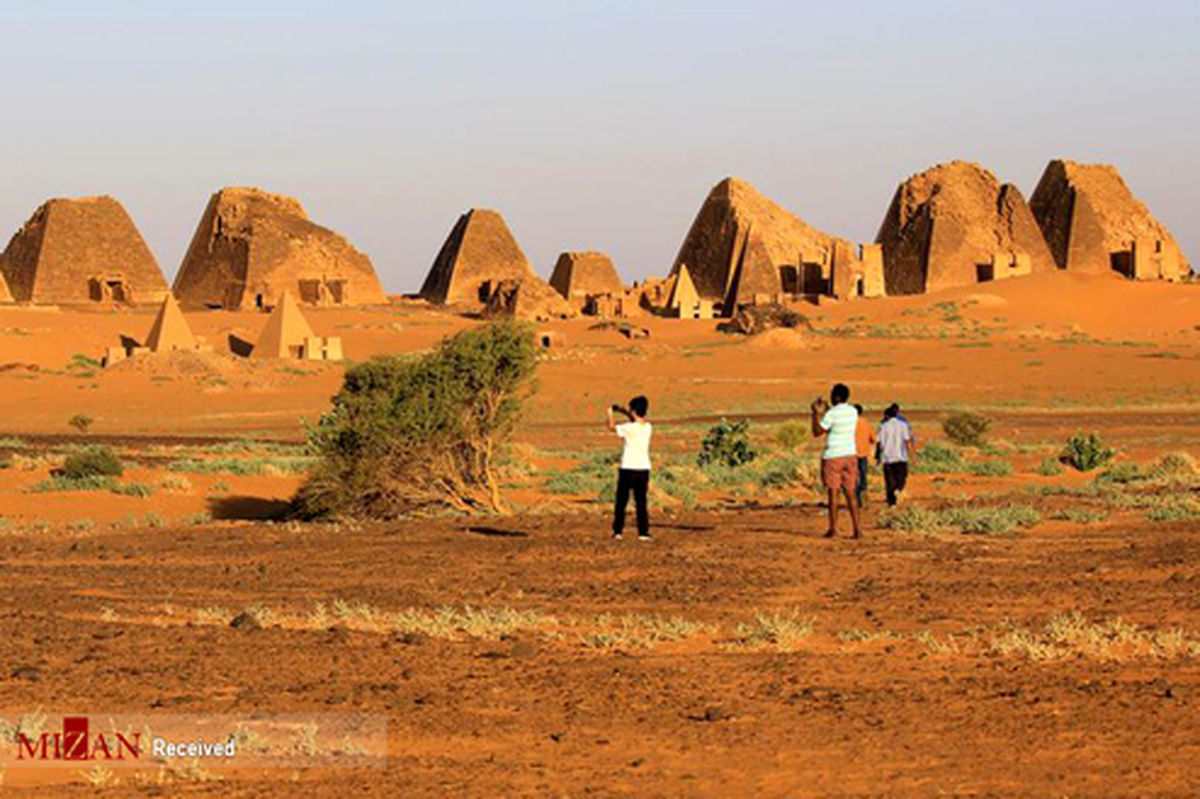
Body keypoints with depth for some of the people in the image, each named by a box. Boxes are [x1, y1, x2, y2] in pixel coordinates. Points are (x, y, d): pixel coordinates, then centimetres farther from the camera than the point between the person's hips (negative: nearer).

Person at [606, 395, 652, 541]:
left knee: (621, 501, 5)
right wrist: (625, 412, 20)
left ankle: (618, 531, 5)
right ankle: (643, 532, 3)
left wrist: (611, 414, 17)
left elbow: (612, 427, 0)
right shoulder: (648, 428, 1)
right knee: (641, 502, 7)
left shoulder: (629, 428, -15)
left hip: (628, 469, -4)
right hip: (643, 469, 4)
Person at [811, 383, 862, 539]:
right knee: (850, 494, 7)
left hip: (833, 456, -5)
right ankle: (857, 529, 2)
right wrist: (826, 410, 24)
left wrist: (816, 413, 1)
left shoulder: (831, 414, -14)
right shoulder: (853, 412, 6)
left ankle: (833, 528, 2)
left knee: (833, 492, 1)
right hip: (850, 454, 5)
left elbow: (817, 432, -7)